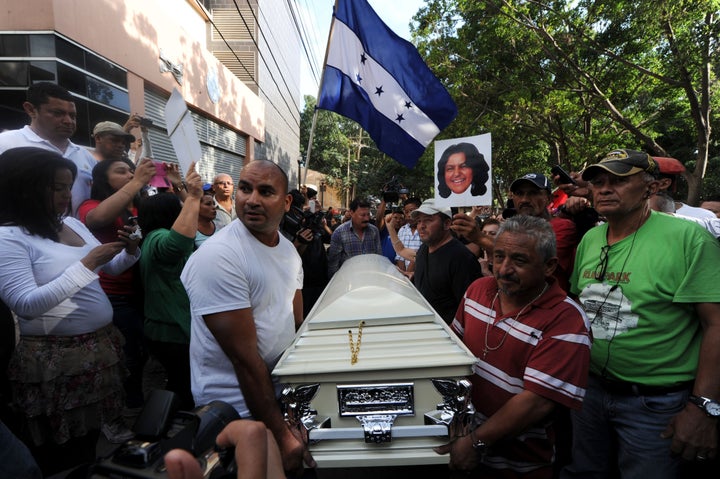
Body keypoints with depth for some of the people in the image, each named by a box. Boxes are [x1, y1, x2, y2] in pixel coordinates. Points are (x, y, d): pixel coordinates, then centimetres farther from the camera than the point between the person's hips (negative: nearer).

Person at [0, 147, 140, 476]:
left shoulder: (72, 224, 9)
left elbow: (109, 268, 16)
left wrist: (130, 251, -5)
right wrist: (86, 264, -25)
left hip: (100, 347, 7)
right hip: (55, 361, -7)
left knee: (90, 443, 21)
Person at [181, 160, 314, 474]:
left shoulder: (288, 249, 0)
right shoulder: (218, 257, -24)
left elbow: (298, 326, 5)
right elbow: (245, 358, -24)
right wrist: (282, 437, -18)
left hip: (280, 391, 7)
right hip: (237, 410, -7)